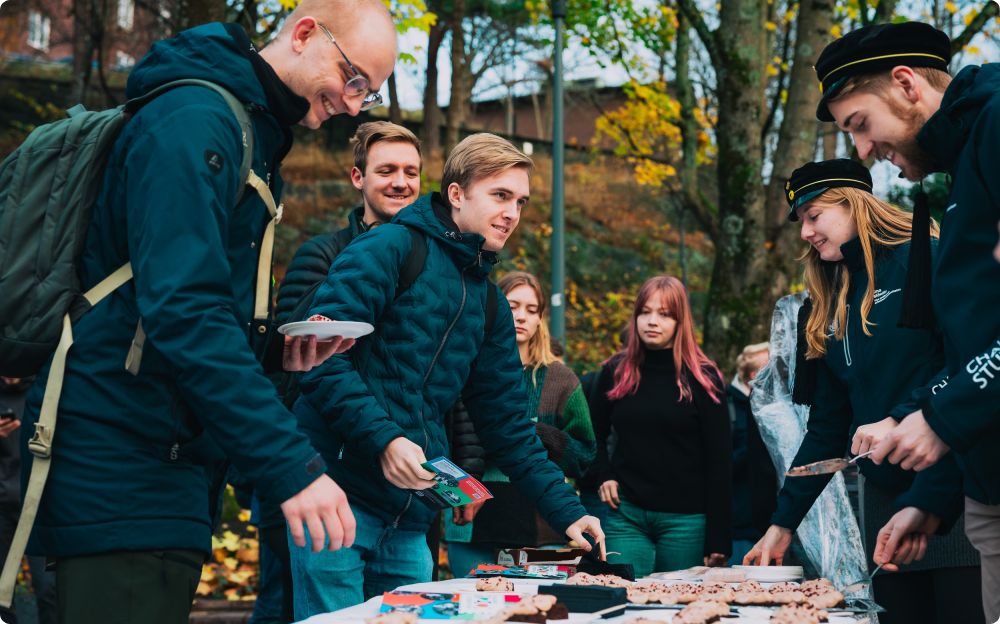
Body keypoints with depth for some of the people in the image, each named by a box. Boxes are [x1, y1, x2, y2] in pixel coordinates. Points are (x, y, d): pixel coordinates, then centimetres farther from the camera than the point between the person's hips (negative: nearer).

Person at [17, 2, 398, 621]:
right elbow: (184, 312, -24)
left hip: (178, 463, 10)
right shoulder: (193, 122, -14)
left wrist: (280, 347, 3)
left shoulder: (255, 137, 18)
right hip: (124, 470, -10)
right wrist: (291, 465, -28)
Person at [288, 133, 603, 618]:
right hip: (339, 492, -7)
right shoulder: (389, 248, -6)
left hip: (410, 522, 7)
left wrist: (565, 510, 10)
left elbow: (506, 420, 18)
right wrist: (383, 438, -23)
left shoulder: (490, 304, 18)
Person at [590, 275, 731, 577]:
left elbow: (719, 460, -4)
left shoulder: (702, 378, -2)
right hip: (626, 514, 2)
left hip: (685, 519, -2)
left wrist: (718, 540, -8)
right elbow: (596, 434, 22)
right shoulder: (616, 372, 6)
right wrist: (604, 475, 3)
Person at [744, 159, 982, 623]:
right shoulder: (832, 307, 14)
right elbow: (827, 427, 18)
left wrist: (928, 502, -23)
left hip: (956, 496, -7)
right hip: (886, 498, 7)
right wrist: (784, 521, 13)